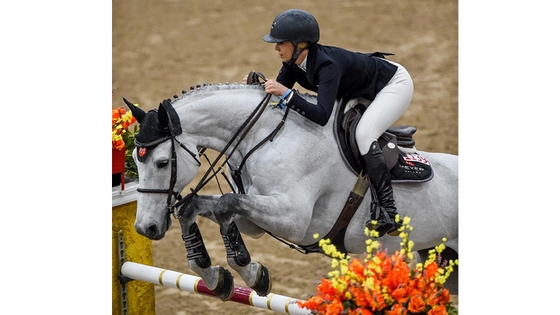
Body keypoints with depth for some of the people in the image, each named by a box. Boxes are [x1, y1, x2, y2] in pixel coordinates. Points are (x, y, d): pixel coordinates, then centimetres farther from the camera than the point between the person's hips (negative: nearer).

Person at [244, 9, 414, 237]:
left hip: (395, 83, -9)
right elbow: (277, 95, -2)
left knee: (363, 134, -28)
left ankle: (389, 214, -27)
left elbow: (322, 116, -46)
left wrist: (286, 94, -48)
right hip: (363, 93, 9)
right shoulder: (293, 63, -12)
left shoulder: (327, 64, -37)